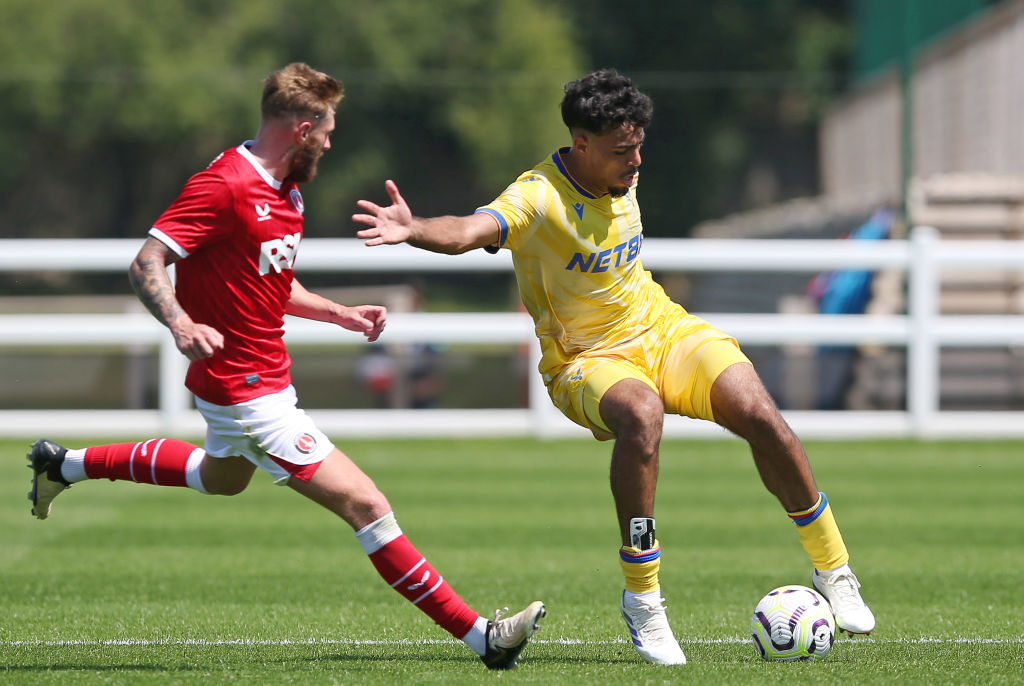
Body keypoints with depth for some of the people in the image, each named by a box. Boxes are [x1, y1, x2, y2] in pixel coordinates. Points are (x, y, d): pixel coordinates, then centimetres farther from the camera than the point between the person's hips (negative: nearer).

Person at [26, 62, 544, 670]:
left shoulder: (285, 192, 9)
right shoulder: (224, 186, -21)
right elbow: (146, 264, -25)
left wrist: (343, 314, 11)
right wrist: (181, 323, -42)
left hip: (267, 380, 11)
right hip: (247, 392, -11)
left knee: (222, 477, 38)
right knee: (366, 505, -13)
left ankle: (65, 464, 50)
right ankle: (478, 634, -11)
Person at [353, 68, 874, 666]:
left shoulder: (621, 175, 0)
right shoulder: (538, 199, -22)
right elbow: (471, 231, -43)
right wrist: (414, 229, -62)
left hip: (659, 327, 6)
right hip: (586, 363, -6)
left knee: (758, 412, -18)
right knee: (641, 414, -39)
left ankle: (834, 570, 1)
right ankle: (643, 600, -26)